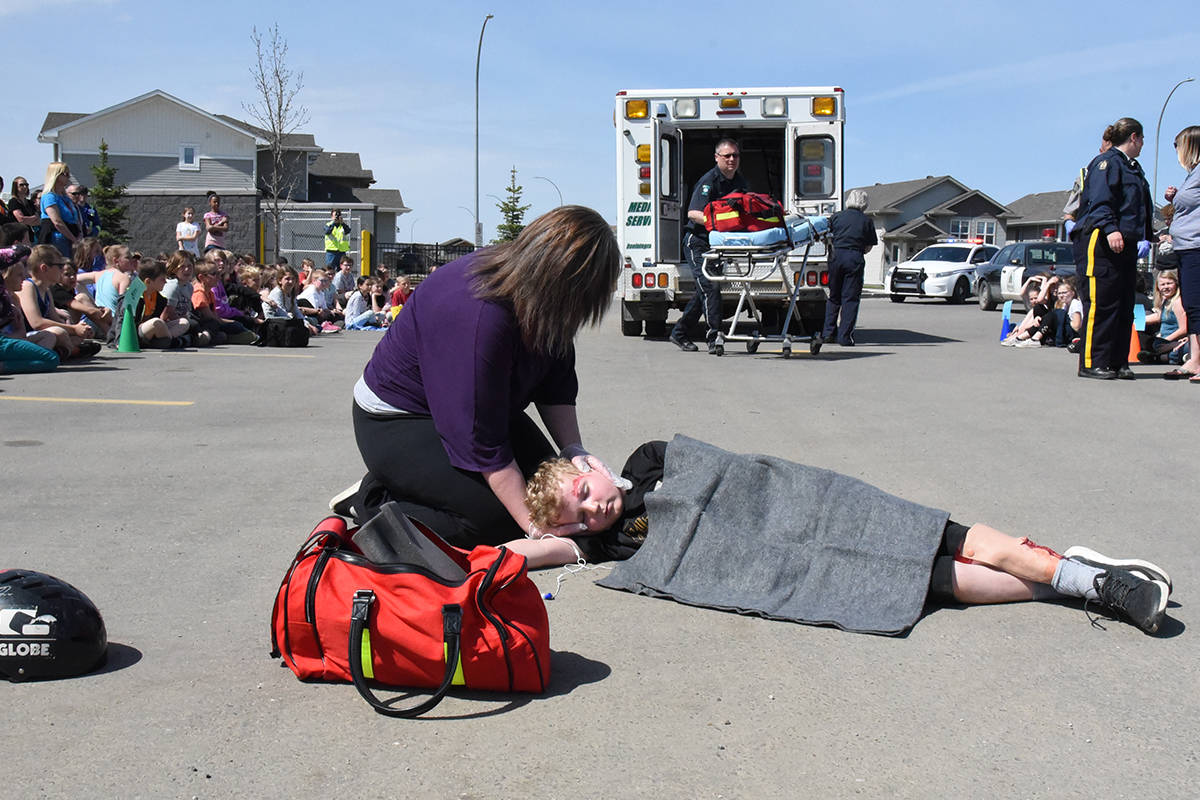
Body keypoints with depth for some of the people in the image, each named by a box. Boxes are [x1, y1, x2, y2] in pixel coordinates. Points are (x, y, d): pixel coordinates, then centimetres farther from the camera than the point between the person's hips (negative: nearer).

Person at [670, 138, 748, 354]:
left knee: (704, 290, 12)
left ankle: (679, 332, 24)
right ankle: (714, 338, -17)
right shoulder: (708, 181, -15)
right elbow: (692, 213, -25)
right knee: (710, 287, -17)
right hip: (698, 241, -8)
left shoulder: (741, 182, 10)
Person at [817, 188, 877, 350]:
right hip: (855, 260, -1)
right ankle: (845, 336, -1)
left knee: (834, 296, 14)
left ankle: (828, 332, 9)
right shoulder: (866, 221, 7)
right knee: (850, 298, 2)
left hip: (837, 256, 2)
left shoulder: (837, 217, 9)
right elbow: (869, 247, 7)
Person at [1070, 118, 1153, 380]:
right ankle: (1091, 363, -8)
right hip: (1099, 243, -10)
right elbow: (1099, 200, -18)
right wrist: (1110, 229, -29)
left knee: (1124, 306, 7)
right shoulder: (1107, 162, -6)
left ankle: (1118, 362, 11)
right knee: (1101, 303, -11)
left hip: (1124, 245, 10)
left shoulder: (1132, 167, 24)